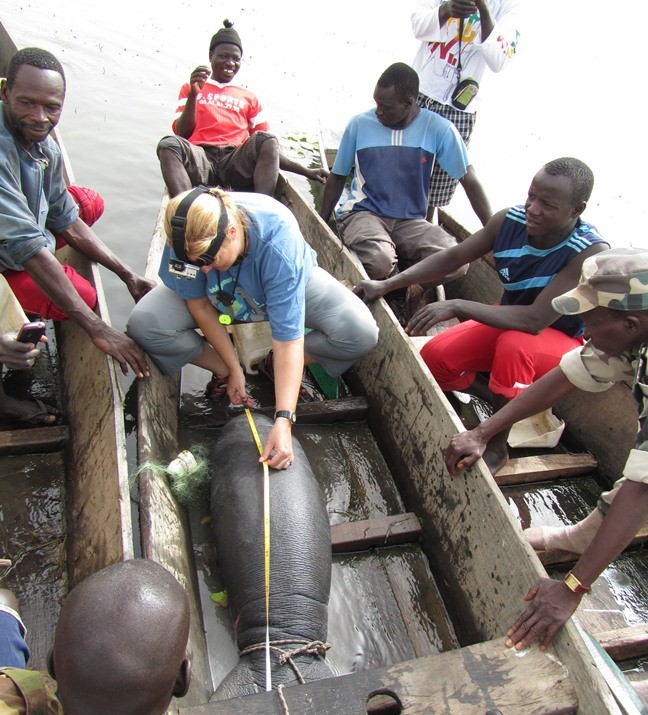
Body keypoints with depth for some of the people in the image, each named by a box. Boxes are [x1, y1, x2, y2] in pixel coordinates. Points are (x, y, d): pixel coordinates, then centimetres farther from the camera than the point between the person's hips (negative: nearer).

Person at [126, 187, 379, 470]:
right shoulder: (187, 237, -33)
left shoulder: (278, 242, -42)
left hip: (290, 285, -2)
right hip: (219, 297, 2)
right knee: (143, 325, -23)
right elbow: (198, 303, -16)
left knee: (361, 333, -26)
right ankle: (223, 372, 2)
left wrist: (283, 421, -45)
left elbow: (288, 339, -41)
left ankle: (275, 367, 0)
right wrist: (232, 369, -14)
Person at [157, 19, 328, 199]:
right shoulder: (190, 88, 24)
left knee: (266, 139, -28)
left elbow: (267, 146, 20)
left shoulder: (249, 97, 26)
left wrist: (305, 171, 9)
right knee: (169, 143, -32)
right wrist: (193, 94, -3)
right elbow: (182, 133, 10)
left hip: (237, 161, 1)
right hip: (200, 157, -1)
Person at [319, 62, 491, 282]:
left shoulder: (438, 129, -4)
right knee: (380, 262, -36)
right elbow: (337, 177, 9)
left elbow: (470, 181, 0)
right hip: (363, 213, -1)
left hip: (410, 221, 2)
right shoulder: (359, 124, -3)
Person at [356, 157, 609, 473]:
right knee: (434, 358, -12)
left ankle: (496, 446, -17)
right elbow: (452, 258, -8)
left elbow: (535, 320, -38)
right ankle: (503, 399, 12)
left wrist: (457, 307, -43)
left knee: (514, 345, -38)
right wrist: (386, 285, -15)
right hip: (507, 322, 5)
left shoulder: (591, 253, -31)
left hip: (561, 342, -5)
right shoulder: (511, 220, -17)